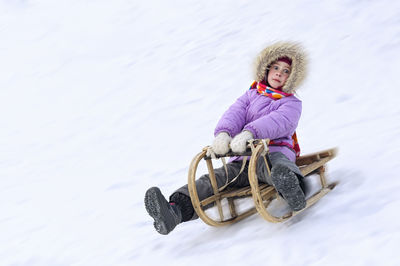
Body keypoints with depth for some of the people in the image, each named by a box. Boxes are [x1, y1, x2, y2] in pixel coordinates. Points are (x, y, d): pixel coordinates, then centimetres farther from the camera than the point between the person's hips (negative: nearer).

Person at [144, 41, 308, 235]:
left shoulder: (292, 103, 15)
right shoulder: (251, 95, 27)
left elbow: (280, 121, -9)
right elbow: (235, 113, 7)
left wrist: (249, 132, -29)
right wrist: (223, 133, -19)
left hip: (274, 152, -3)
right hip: (245, 157, 4)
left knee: (277, 168, -41)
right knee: (217, 177, -25)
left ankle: (291, 189, -77)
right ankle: (175, 210, -48)